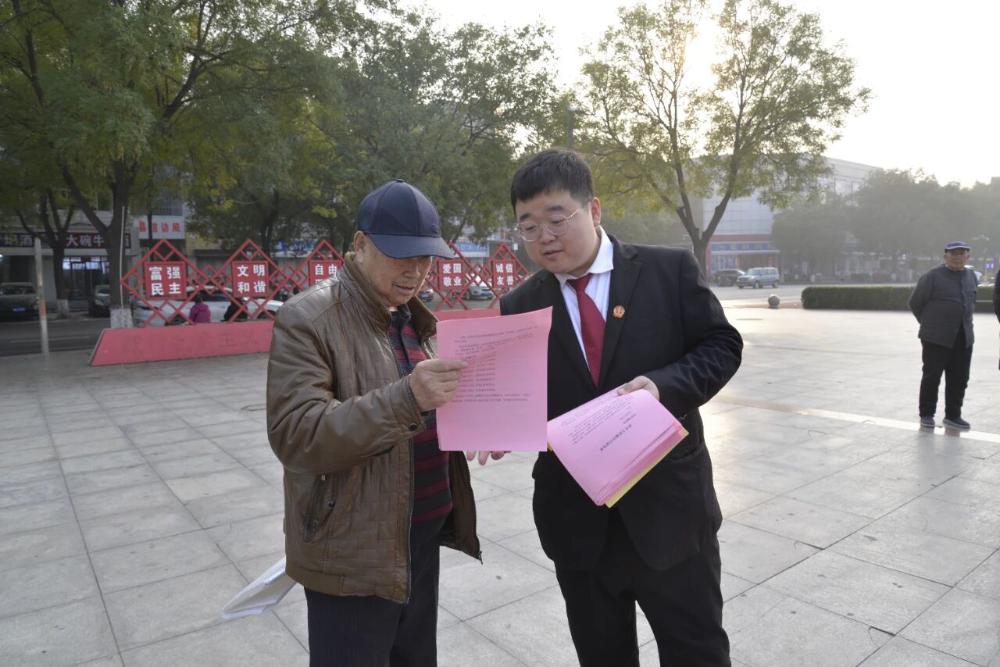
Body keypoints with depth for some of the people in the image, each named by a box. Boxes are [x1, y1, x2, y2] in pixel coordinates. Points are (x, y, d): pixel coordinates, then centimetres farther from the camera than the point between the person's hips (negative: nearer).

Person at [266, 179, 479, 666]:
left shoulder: (412, 318, 9)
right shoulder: (308, 319, -14)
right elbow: (295, 436, -22)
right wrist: (406, 397, -33)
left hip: (421, 536, 7)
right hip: (354, 555, -7)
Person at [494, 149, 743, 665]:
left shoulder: (670, 270, -5)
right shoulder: (519, 307, 0)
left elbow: (721, 346, -3)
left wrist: (663, 385, -21)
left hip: (670, 504, -1)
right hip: (576, 519, 2)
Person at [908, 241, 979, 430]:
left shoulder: (971, 276, 11)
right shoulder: (932, 276, -8)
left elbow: (972, 301, 25)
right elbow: (915, 302, -1)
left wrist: (964, 321, 15)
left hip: (964, 337, 5)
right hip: (937, 337, -5)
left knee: (959, 379, 8)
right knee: (932, 377, 1)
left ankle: (953, 416, 19)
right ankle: (926, 415, 12)